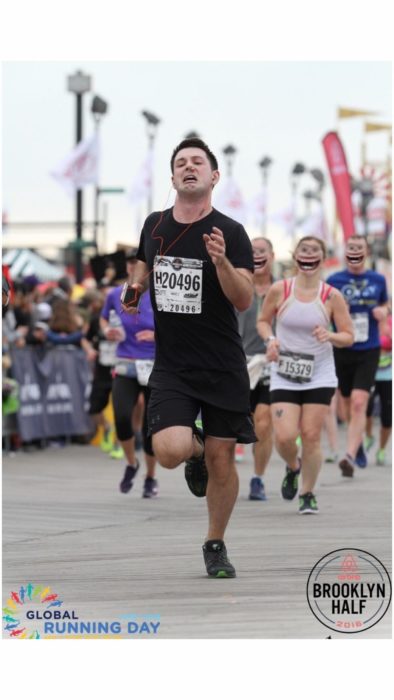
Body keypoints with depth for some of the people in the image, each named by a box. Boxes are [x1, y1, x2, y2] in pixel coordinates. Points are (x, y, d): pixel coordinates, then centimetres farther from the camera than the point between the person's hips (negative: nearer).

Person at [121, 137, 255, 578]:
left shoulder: (229, 232, -8)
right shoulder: (154, 225, 5)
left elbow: (244, 301, -15)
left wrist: (221, 261, -31)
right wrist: (135, 287, 4)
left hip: (222, 367, -2)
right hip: (170, 366, 2)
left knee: (221, 459, 3)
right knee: (170, 452, -19)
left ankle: (215, 546, 22)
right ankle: (194, 448, 18)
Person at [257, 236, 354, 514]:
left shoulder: (332, 297, -5)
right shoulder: (280, 290, -4)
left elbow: (349, 336, 1)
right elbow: (263, 320, 11)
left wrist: (330, 336, -20)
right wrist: (270, 339, -10)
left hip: (320, 376, 0)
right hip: (284, 375, 0)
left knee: (311, 436, -2)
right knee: (284, 436, -11)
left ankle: (308, 494, 16)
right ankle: (293, 467, 25)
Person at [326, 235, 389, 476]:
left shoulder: (378, 280, 3)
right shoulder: (334, 281, -1)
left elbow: (386, 305, 19)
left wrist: (384, 311, -4)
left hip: (369, 350, -1)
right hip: (342, 351, 1)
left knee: (359, 404, -17)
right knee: (349, 403, 14)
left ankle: (350, 456, -23)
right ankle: (359, 443, 40)